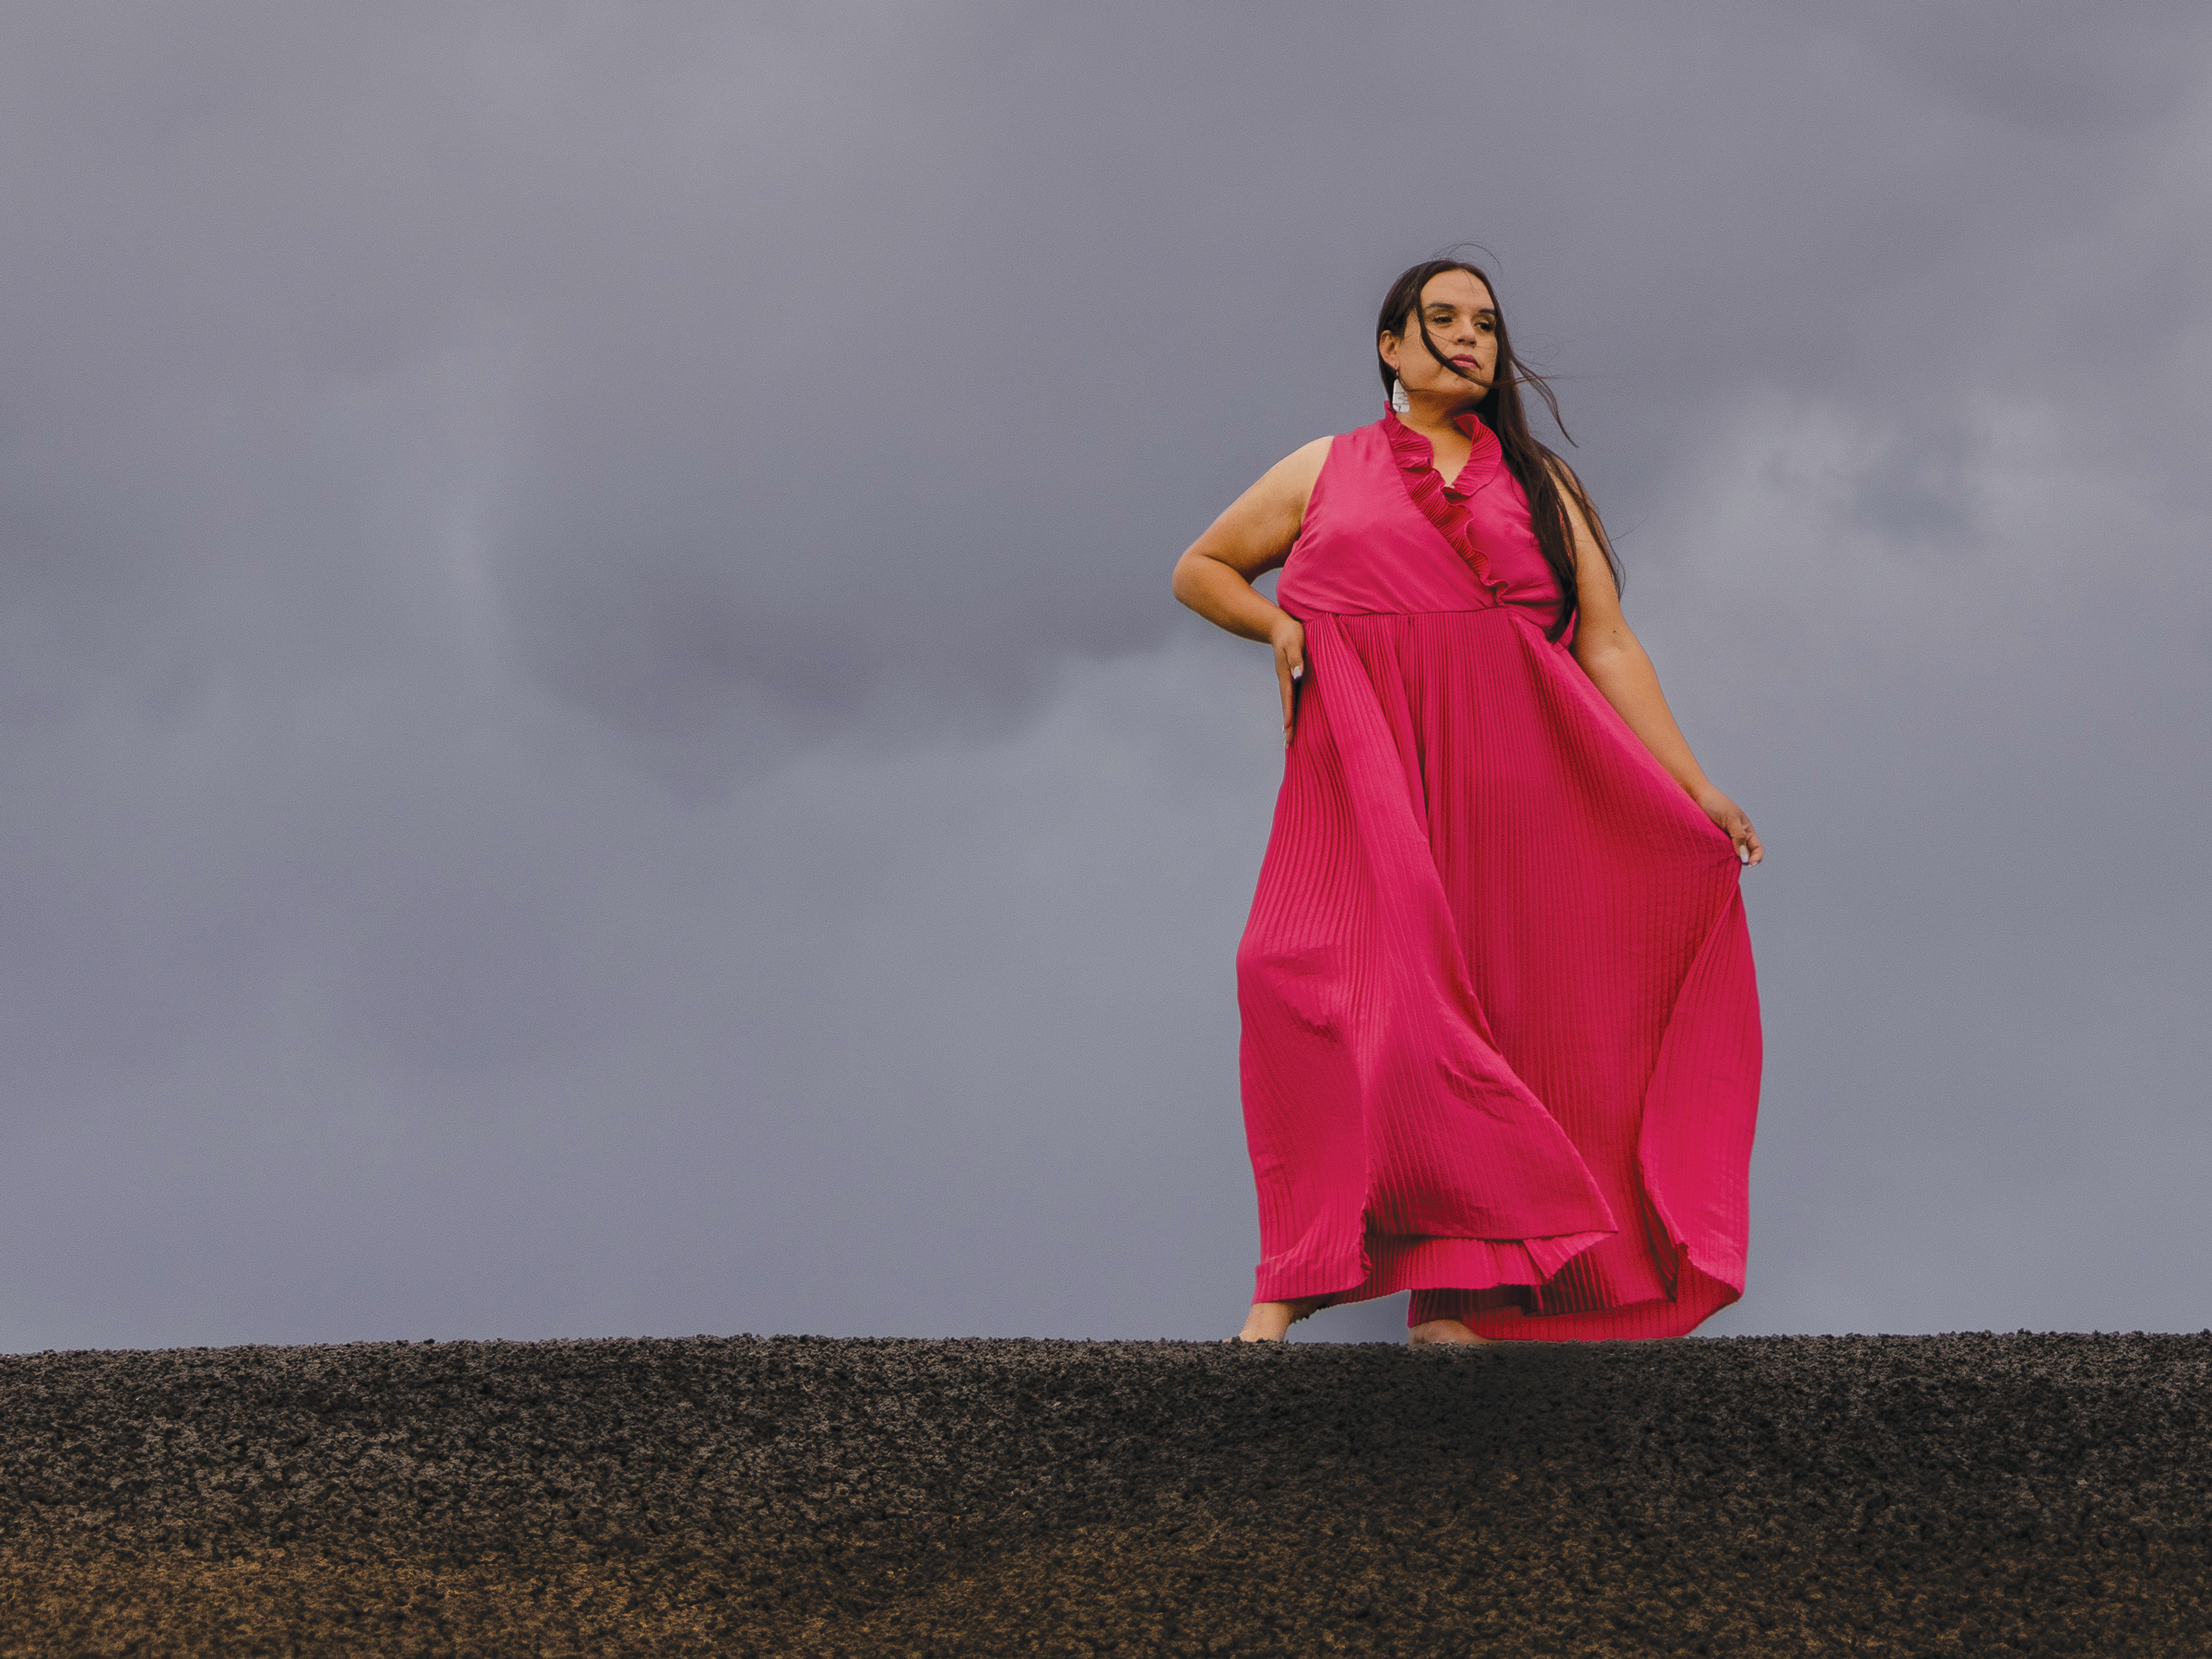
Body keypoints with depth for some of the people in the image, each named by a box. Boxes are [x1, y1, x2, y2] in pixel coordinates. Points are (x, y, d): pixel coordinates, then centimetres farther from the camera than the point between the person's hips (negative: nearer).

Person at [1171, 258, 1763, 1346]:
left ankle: (1453, 1297, -5)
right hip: (1365, 770, -1)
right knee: (1335, 985, -18)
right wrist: (1280, 624, 3)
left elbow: (1607, 644, 11)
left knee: (1483, 1006, -5)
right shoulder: (1326, 471, 14)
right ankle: (1295, 1279, -16)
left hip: (1504, 777, 1)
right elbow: (1201, 570, 23)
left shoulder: (1536, 482, 16)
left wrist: (1693, 787, 3)